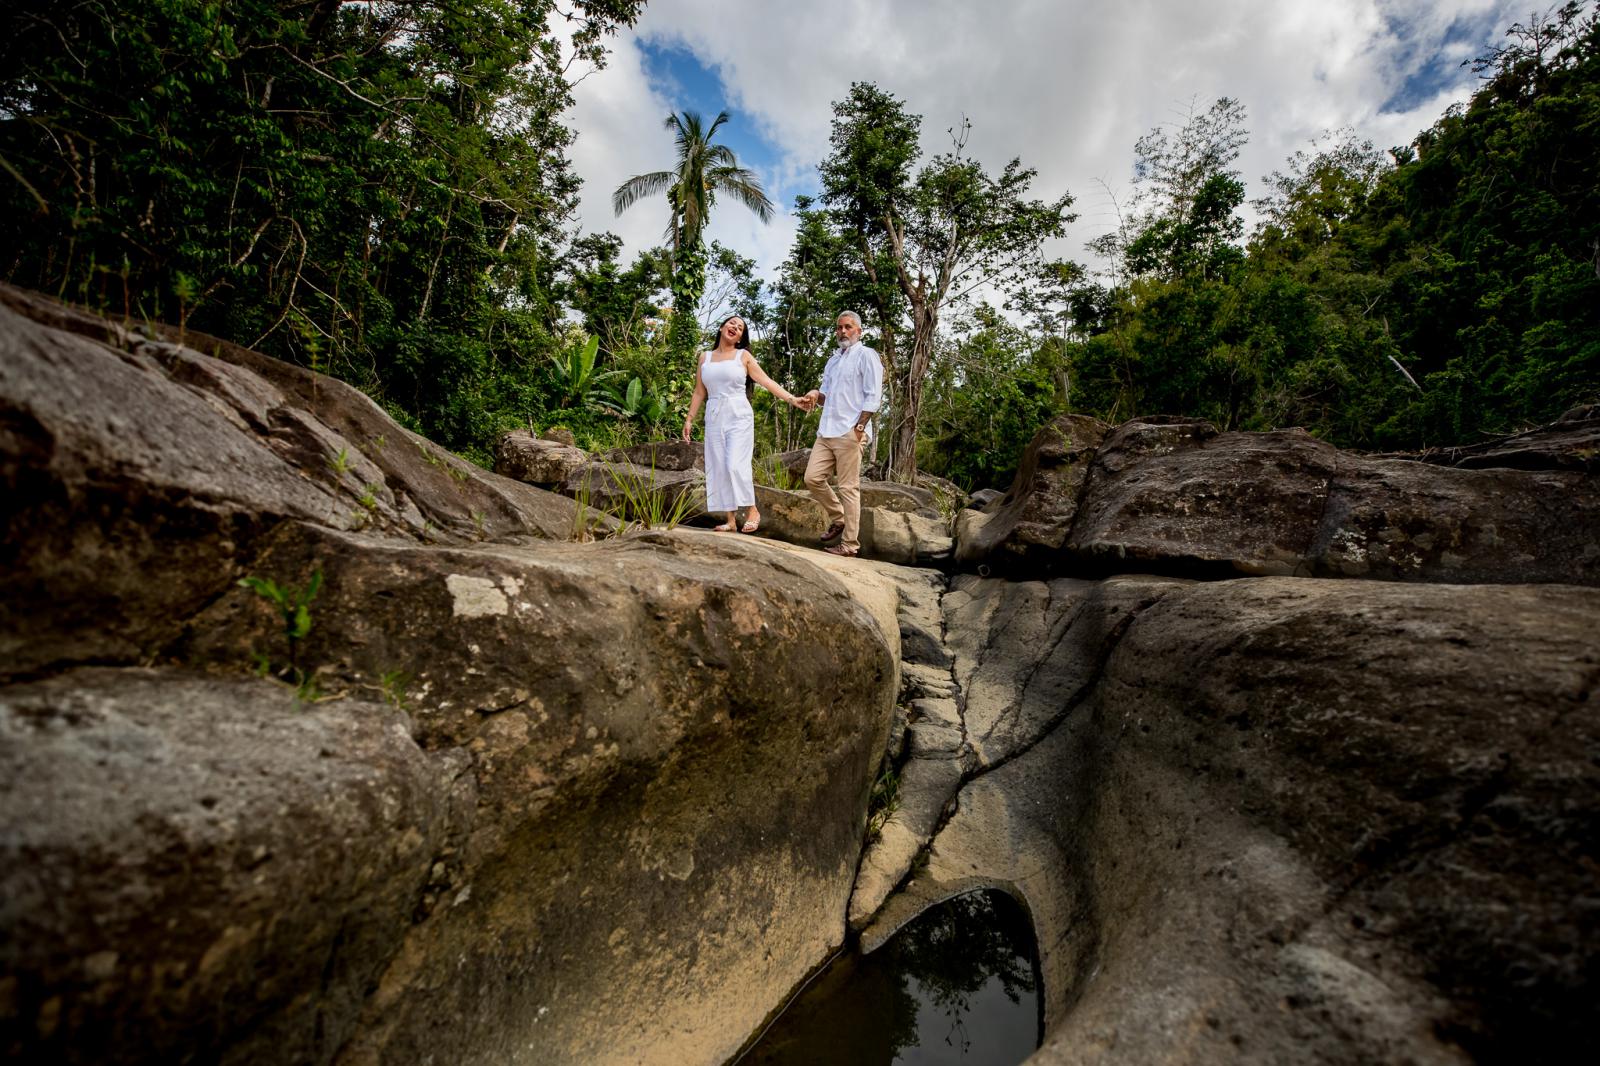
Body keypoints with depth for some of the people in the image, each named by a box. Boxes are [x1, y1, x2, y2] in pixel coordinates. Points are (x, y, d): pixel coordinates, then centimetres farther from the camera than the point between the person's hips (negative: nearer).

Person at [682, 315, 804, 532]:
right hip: (714, 418, 4)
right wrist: (689, 419, 8)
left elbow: (767, 382, 0)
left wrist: (792, 399, -8)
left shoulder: (743, 356, 5)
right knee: (719, 469, 0)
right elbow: (699, 392, 14)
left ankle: (753, 511, 0)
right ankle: (731, 520, 5)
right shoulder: (705, 357, 12)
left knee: (735, 465, -16)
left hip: (739, 416, -3)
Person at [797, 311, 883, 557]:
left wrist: (858, 427, -17)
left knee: (848, 488, -5)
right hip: (826, 431, 8)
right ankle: (838, 518, 22)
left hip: (850, 433, -8)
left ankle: (849, 544, 2)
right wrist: (816, 394, 2)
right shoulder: (833, 359, 22)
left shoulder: (866, 355, -1)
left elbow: (873, 397, -9)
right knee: (812, 478, 2)